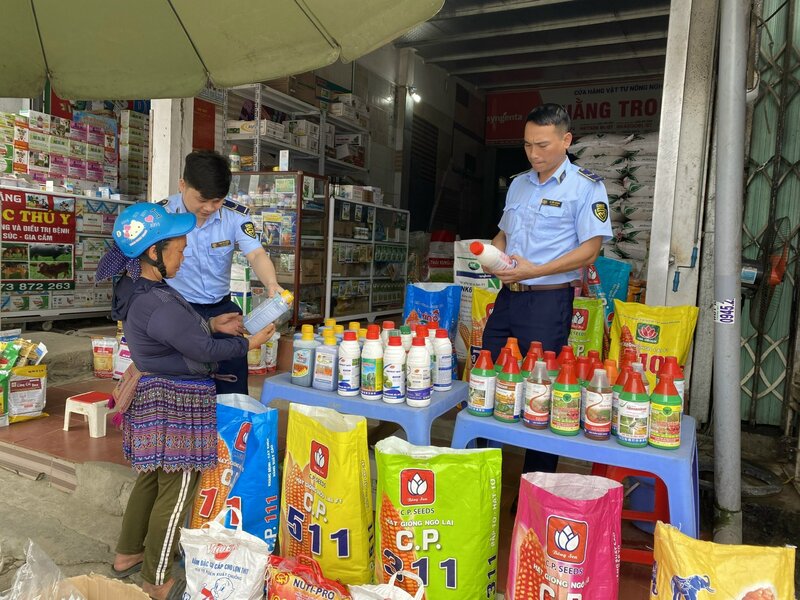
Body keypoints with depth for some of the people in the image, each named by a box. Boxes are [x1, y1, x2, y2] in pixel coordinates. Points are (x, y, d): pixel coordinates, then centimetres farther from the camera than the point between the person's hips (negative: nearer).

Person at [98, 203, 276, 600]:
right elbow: (204, 350, -21)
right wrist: (249, 344, -7)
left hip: (154, 395, 10)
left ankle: (127, 554, 42)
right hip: (177, 402, -10)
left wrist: (212, 324, 10)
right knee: (176, 492, 6)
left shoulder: (134, 288, 3)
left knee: (151, 477, 24)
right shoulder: (159, 304, -28)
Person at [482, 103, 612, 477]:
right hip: (508, 295, 7)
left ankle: (538, 482, 19)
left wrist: (534, 270, -20)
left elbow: (590, 248, -12)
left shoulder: (585, 186, -5)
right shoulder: (518, 183, 15)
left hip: (548, 301, -6)